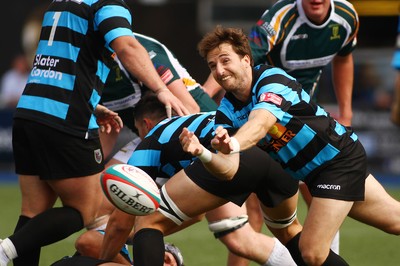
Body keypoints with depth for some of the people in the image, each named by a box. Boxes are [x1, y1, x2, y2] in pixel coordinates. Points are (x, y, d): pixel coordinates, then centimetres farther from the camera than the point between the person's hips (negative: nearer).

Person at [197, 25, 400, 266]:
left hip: (340, 155, -7)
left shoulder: (271, 79, -23)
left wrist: (234, 144, -66)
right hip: (314, 173, 7)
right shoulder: (227, 110, -4)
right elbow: (228, 166, -19)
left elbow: (260, 123, -45)